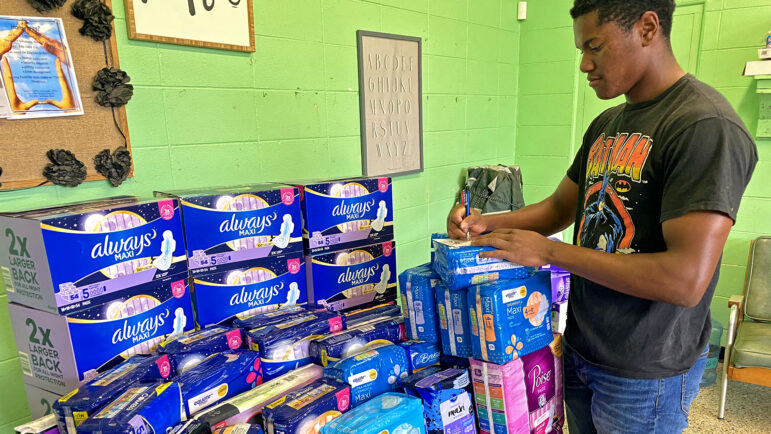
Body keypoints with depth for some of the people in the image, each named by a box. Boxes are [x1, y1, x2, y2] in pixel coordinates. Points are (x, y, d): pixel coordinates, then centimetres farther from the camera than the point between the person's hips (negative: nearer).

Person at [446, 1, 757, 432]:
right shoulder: (606, 125, 5)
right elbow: (560, 207, 12)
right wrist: (487, 224, -4)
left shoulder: (706, 126, -21)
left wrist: (549, 251, -22)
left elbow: (686, 279, -28)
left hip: (645, 374, -7)